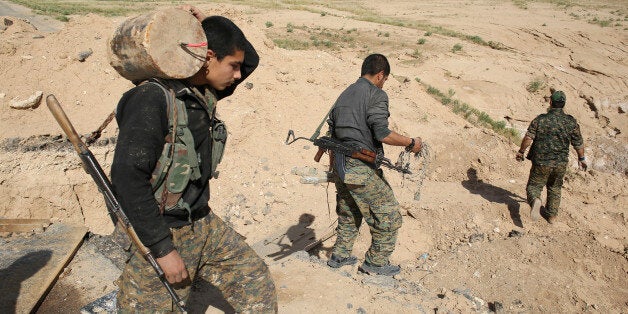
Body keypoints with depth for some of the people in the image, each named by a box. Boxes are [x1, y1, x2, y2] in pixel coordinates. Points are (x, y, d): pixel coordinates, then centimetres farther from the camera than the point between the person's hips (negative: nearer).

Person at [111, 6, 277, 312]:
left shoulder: (203, 92, 3)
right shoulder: (152, 98, -22)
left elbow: (251, 60, 18)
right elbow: (128, 178, -26)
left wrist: (207, 26, 1)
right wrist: (163, 249, -23)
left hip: (204, 225, 8)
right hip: (160, 235, -8)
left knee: (256, 281, 14)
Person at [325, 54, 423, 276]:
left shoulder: (344, 95, 16)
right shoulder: (376, 95, -7)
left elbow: (331, 132, 17)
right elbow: (382, 134, -18)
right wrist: (411, 143, -4)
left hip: (340, 164, 8)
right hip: (362, 167, -8)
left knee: (348, 213, 24)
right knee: (388, 215, 6)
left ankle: (340, 256, 34)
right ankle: (376, 262, 15)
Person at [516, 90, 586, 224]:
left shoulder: (540, 119, -9)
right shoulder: (571, 122, -2)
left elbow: (528, 138, -12)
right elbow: (578, 144, 5)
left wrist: (521, 152, 4)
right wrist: (581, 159, 20)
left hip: (542, 162, -3)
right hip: (561, 163, 3)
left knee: (534, 185, 9)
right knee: (555, 188, 22)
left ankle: (535, 200, -24)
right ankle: (551, 215, 30)